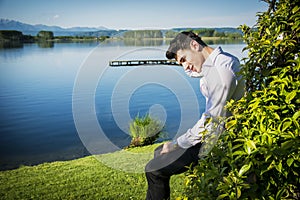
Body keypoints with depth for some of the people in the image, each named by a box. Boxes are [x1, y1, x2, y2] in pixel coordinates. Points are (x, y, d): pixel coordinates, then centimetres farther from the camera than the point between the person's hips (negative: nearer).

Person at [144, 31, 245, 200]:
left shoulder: (221, 69, -24)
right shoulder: (213, 64, 9)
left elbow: (212, 121, -25)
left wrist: (176, 144, -17)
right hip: (215, 133, 11)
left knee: (154, 170, -13)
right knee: (159, 153, 19)